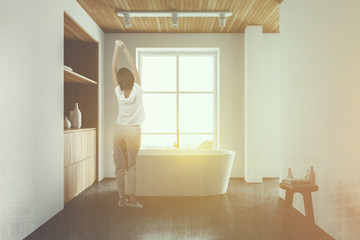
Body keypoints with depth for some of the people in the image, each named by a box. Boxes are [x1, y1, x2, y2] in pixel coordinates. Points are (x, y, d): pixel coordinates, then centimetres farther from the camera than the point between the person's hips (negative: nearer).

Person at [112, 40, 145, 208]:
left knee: (120, 166, 7)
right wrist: (125, 49, 6)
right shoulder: (137, 90, -8)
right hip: (134, 131, -1)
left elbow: (113, 69, 3)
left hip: (119, 130, 2)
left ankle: (122, 198, 12)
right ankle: (132, 198, 5)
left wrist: (117, 48, 5)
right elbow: (133, 66, 1)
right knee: (131, 166, 4)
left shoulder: (119, 92, -4)